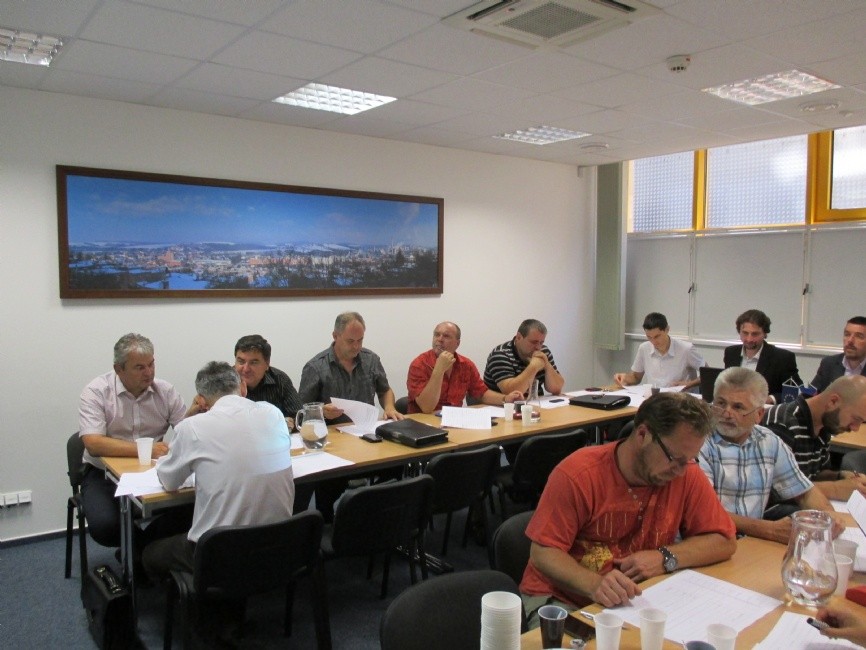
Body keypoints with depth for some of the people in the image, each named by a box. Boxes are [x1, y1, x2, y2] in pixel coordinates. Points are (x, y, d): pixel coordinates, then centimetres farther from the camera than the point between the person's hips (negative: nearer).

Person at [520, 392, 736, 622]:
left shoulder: (687, 474, -6)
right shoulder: (577, 474, -17)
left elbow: (724, 541, 3)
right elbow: (542, 552, -15)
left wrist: (665, 558, -15)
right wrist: (594, 584, -33)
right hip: (561, 599, -4)